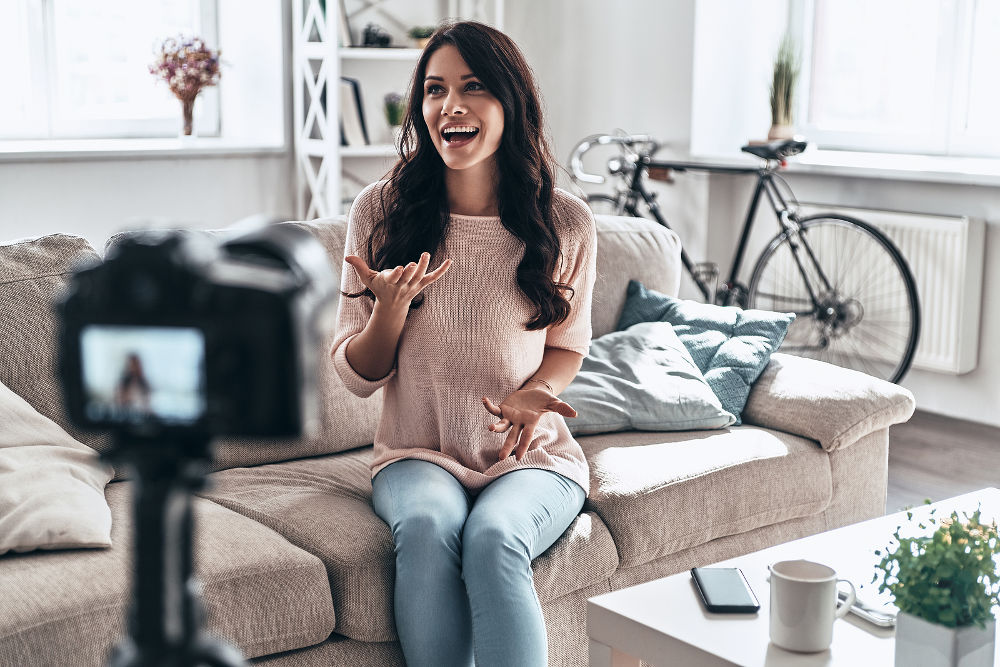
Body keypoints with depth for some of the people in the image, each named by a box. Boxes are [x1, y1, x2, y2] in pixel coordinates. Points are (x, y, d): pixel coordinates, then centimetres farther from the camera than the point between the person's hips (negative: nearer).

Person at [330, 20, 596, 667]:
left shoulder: (565, 222, -3)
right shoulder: (381, 211, -3)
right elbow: (357, 376, 2)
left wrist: (535, 393, -9)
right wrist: (393, 306, -19)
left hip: (532, 457, 0)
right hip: (418, 455, 1)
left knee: (492, 538, -33)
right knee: (428, 527, -33)